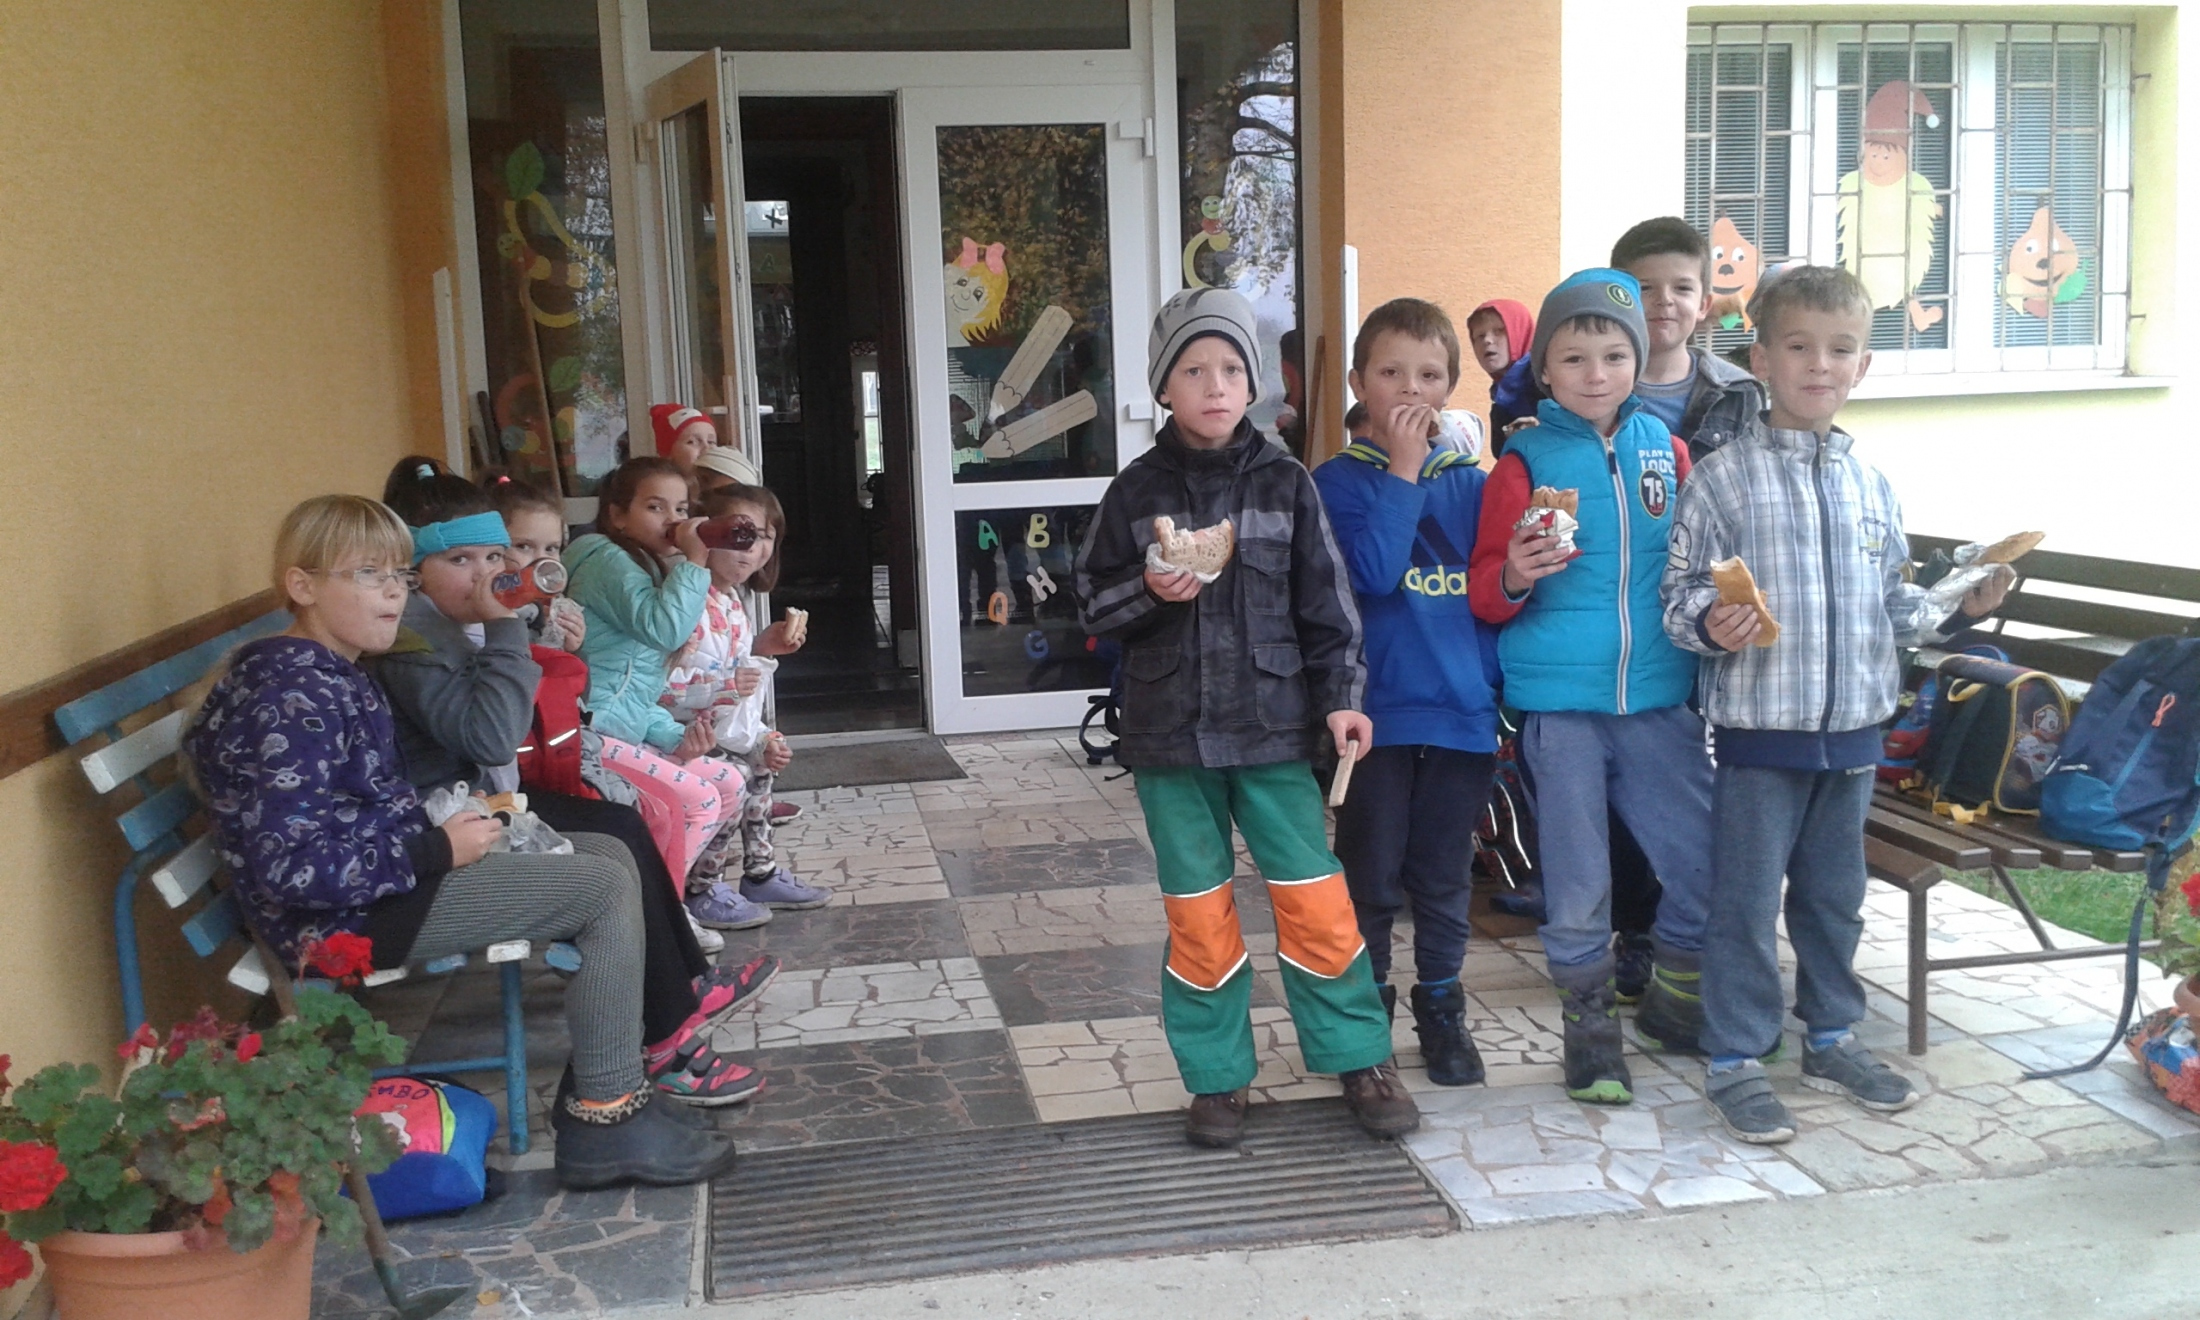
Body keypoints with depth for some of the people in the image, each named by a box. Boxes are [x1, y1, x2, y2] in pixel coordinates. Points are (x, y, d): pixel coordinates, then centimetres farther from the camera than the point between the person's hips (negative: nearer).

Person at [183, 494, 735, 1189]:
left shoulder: (328, 675, 11)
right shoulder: (290, 698, -21)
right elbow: (292, 867, -27)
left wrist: (443, 830, 4)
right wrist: (438, 853, -20)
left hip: (385, 871, 11)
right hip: (350, 916, -11)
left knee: (611, 853, 12)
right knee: (606, 891, -15)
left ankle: (609, 1077, 13)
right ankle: (608, 1120, -7)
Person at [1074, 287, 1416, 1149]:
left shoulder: (1284, 483, 2)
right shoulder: (1138, 490, 2)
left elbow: (1324, 601, 3)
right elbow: (1093, 604, 5)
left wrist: (1340, 697, -4)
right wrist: (1150, 592, -14)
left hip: (1273, 725, 0)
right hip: (1171, 731, 1)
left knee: (1317, 901, 0)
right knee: (1198, 914, 8)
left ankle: (1361, 1061, 17)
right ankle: (1216, 1077, 21)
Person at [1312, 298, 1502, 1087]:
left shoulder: (1468, 482, 9)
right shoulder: (1338, 481, -3)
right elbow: (1373, 571, -19)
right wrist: (1402, 470, -17)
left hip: (1463, 708, 3)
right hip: (1379, 708, -3)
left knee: (1444, 877, 14)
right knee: (1371, 878, 7)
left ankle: (1441, 1009, 28)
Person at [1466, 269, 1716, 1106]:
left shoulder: (1664, 448, 5)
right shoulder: (1526, 462, -3)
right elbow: (1485, 594, -2)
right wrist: (1514, 577, -22)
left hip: (1657, 699, 3)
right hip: (1560, 702, -3)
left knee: (1707, 864, 4)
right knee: (1578, 886, 4)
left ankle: (1673, 1005, 29)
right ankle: (1590, 1028, 24)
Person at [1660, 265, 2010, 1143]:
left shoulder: (1871, 484, 8)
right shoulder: (1724, 477, -8)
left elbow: (1892, 603, 16)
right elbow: (1680, 594, -9)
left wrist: (1958, 609, -1)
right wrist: (1709, 625, -29)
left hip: (1853, 725, 5)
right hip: (1760, 727, -5)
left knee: (1835, 896, 17)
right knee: (1747, 900, 2)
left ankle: (1830, 1038, 33)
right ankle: (1734, 1060, 14)